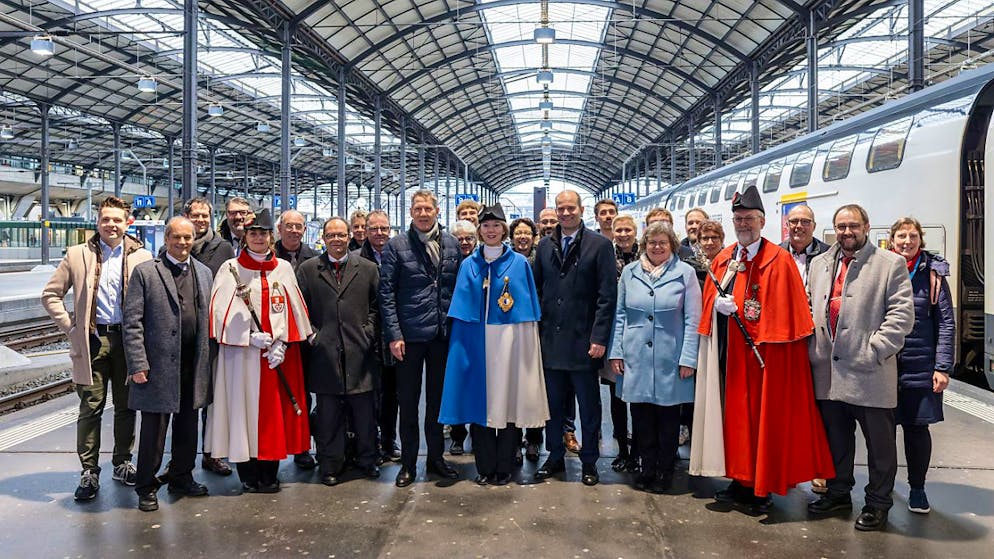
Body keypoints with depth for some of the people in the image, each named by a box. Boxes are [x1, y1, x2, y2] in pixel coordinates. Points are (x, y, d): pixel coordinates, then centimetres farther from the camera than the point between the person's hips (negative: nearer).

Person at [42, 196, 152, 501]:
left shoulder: (142, 257, 2)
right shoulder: (77, 255, 3)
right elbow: (50, 295, 7)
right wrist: (69, 326, -2)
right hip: (92, 340, -1)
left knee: (126, 406, 10)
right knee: (91, 407, 2)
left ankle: (122, 463, 25)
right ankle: (89, 472, 11)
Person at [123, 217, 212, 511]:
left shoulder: (204, 273, 12)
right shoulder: (145, 272, -3)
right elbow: (132, 322, -7)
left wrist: (207, 359, 8)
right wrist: (137, 364, -13)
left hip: (194, 363, 5)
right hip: (159, 363, -5)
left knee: (187, 425, 14)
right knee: (154, 427, 3)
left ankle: (181, 477, 31)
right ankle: (146, 487, 17)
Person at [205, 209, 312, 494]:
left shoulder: (284, 268, 11)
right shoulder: (230, 269, 3)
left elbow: (292, 309, 6)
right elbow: (223, 311, -4)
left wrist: (280, 343, -7)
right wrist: (250, 336, -15)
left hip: (278, 351, 2)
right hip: (241, 352, -2)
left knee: (274, 409, 4)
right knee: (244, 407, -1)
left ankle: (269, 474, 14)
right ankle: (248, 475, 10)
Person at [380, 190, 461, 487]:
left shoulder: (451, 244, 7)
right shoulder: (396, 246, -2)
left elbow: (459, 287, 9)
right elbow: (386, 293, -5)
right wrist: (393, 334, -11)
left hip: (443, 335, 3)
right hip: (410, 336, -3)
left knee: (438, 398, 13)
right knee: (408, 401, 6)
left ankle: (436, 457, 27)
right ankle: (408, 463, 18)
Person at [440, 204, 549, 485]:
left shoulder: (519, 263, 3)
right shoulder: (469, 265, 9)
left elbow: (528, 307, 2)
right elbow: (462, 309, 7)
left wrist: (527, 344, -5)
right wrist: (462, 342, -1)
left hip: (509, 339, -2)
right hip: (476, 341, 2)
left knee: (508, 400, 1)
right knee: (480, 401, 4)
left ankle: (504, 468, 12)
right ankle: (485, 467, 14)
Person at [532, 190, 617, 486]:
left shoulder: (600, 245, -4)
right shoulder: (545, 246, 9)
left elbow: (607, 295, -7)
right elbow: (537, 290, 12)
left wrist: (599, 337, -12)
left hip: (583, 340, -4)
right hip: (550, 339, 4)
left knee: (589, 406, 7)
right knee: (553, 404, 12)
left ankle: (589, 461, 20)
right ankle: (555, 457, 27)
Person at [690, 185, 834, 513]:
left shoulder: (779, 261, -5)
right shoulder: (722, 260, 12)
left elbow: (789, 314, -8)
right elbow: (708, 299, 14)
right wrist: (717, 303, -8)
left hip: (765, 355, -5)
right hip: (730, 354, 5)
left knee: (763, 418, 2)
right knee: (734, 415, 10)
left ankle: (762, 488, 13)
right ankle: (740, 480, 22)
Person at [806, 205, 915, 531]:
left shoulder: (891, 264, -1)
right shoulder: (819, 264, 14)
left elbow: (902, 314, -8)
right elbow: (809, 307, 16)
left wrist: (874, 351, -15)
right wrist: (814, 349, 3)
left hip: (869, 373, -4)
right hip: (828, 371, 5)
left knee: (879, 442, 6)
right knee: (835, 438, 15)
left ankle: (878, 502, 20)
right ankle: (838, 492, 30)